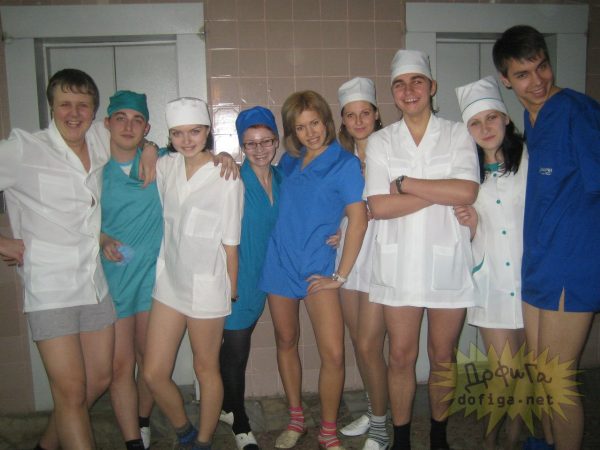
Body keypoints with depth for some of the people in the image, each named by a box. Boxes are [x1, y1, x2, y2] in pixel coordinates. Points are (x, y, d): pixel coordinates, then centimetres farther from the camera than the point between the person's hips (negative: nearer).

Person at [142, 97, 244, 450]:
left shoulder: (227, 179, -12)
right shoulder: (165, 166, 3)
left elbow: (231, 244, -8)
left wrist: (231, 295, -4)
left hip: (207, 286, -5)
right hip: (169, 281, 5)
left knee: (206, 370, 11)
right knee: (154, 373, 9)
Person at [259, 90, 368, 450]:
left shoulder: (344, 163, -5)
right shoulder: (289, 161, 9)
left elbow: (358, 219, -9)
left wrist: (341, 276, -11)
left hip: (318, 269, -4)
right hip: (280, 264, 5)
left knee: (333, 355, -7)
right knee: (286, 342, 14)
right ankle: (296, 420, 32)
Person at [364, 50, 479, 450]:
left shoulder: (458, 134, 3)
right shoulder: (380, 141, 4)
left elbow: (467, 192, -14)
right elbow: (378, 206, -8)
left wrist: (404, 183, -11)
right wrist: (442, 194, -10)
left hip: (447, 260, 0)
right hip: (399, 263, 0)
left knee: (443, 357, 12)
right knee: (401, 357, 8)